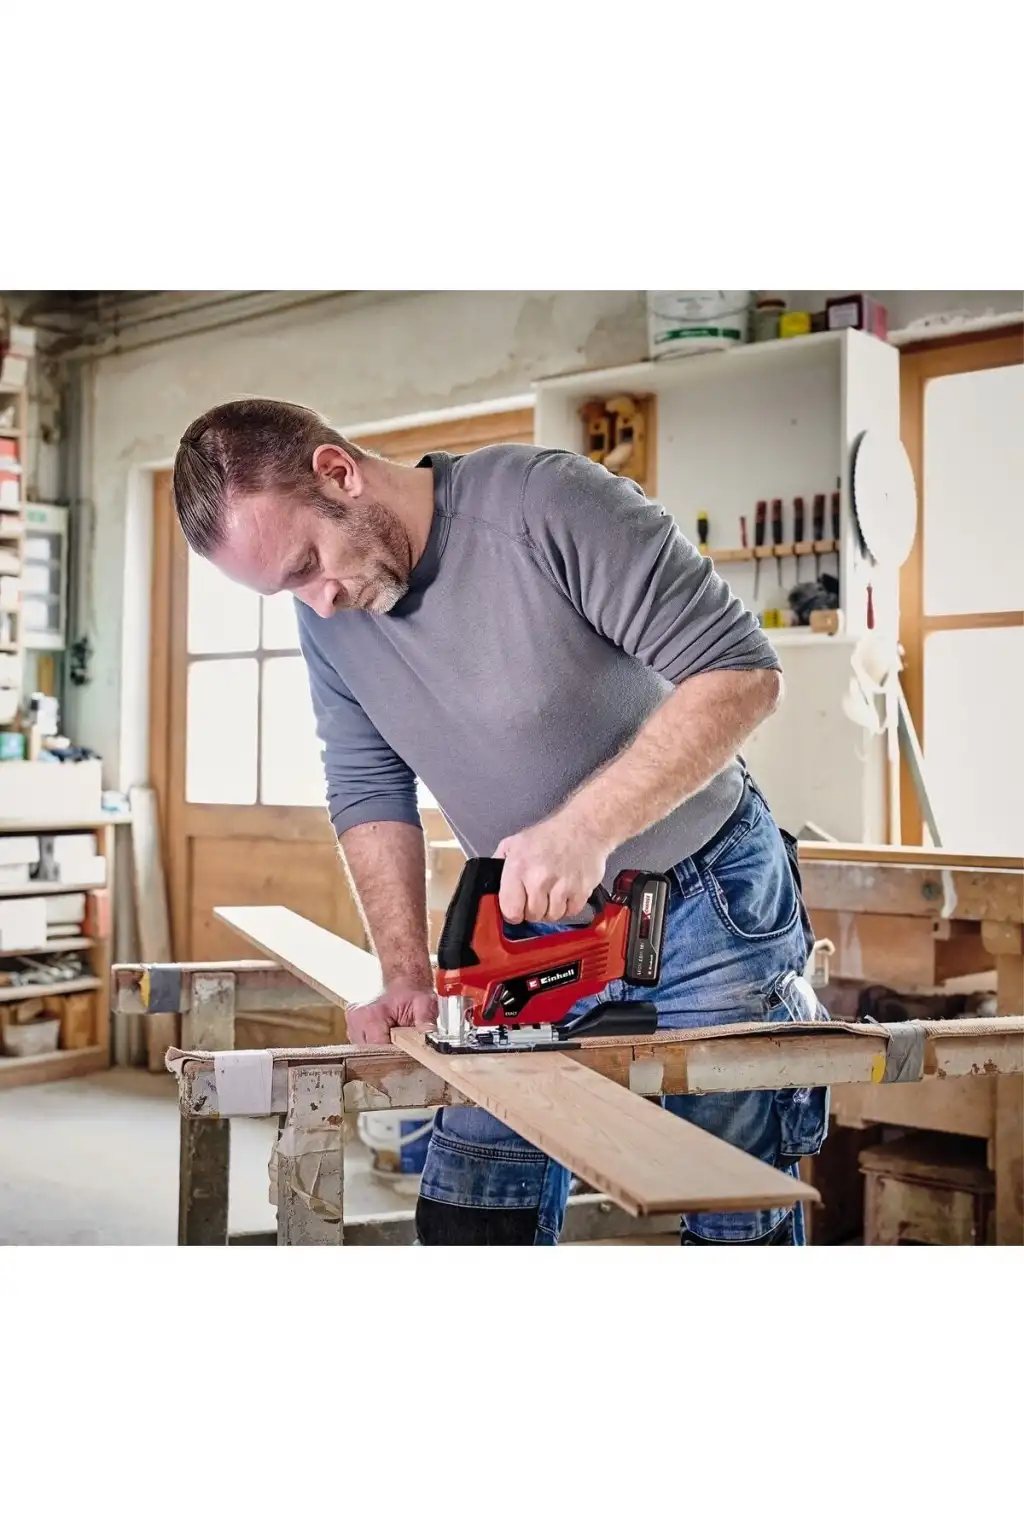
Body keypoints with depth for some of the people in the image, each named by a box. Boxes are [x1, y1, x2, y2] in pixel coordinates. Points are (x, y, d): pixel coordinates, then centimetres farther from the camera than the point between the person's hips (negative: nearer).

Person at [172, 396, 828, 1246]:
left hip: (710, 909, -5)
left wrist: (588, 826, -33)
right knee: (468, 1214, 5)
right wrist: (407, 975, -6)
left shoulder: (547, 503, -23)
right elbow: (370, 790, 4)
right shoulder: (329, 617, -3)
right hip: (535, 925, 5)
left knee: (737, 1221, 4)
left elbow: (742, 672, -24)